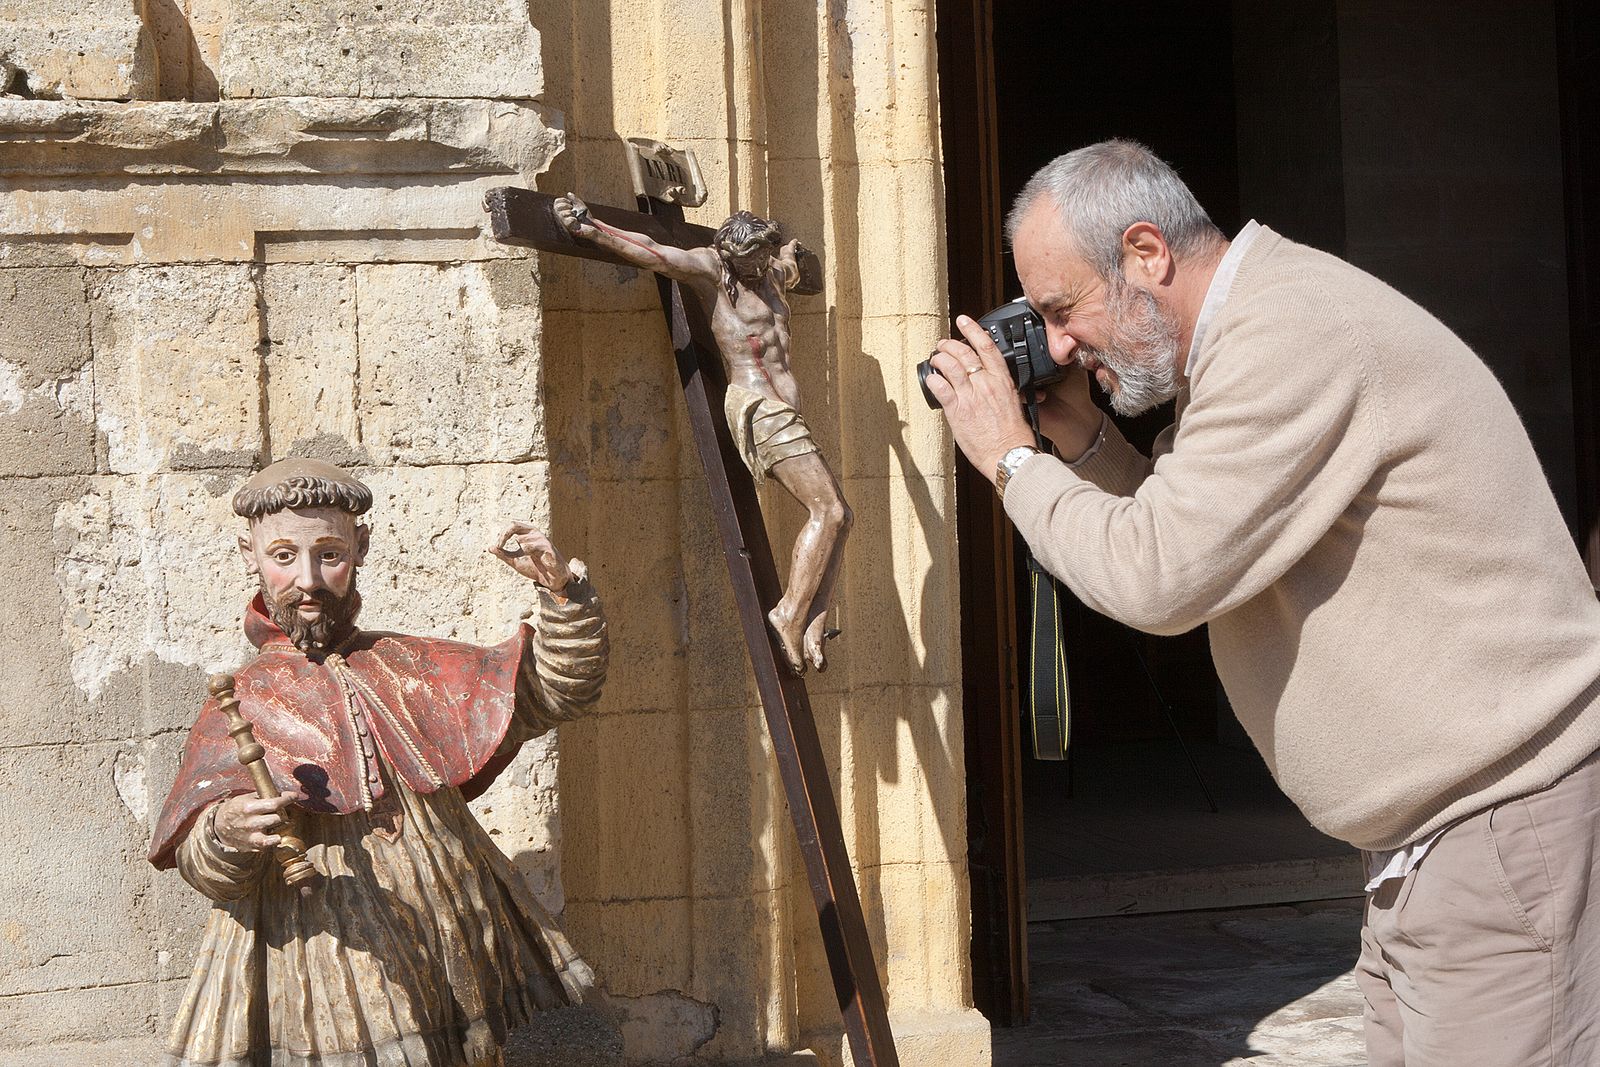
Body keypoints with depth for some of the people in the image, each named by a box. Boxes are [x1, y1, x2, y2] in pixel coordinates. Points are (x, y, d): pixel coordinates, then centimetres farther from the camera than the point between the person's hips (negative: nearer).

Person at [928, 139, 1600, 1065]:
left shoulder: (1293, 335, -19)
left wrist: (1010, 458, -8)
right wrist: (1082, 439, 7)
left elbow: (1158, 580, -22)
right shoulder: (1245, 336, 14)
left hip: (1509, 815, -10)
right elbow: (1190, 545, 20)